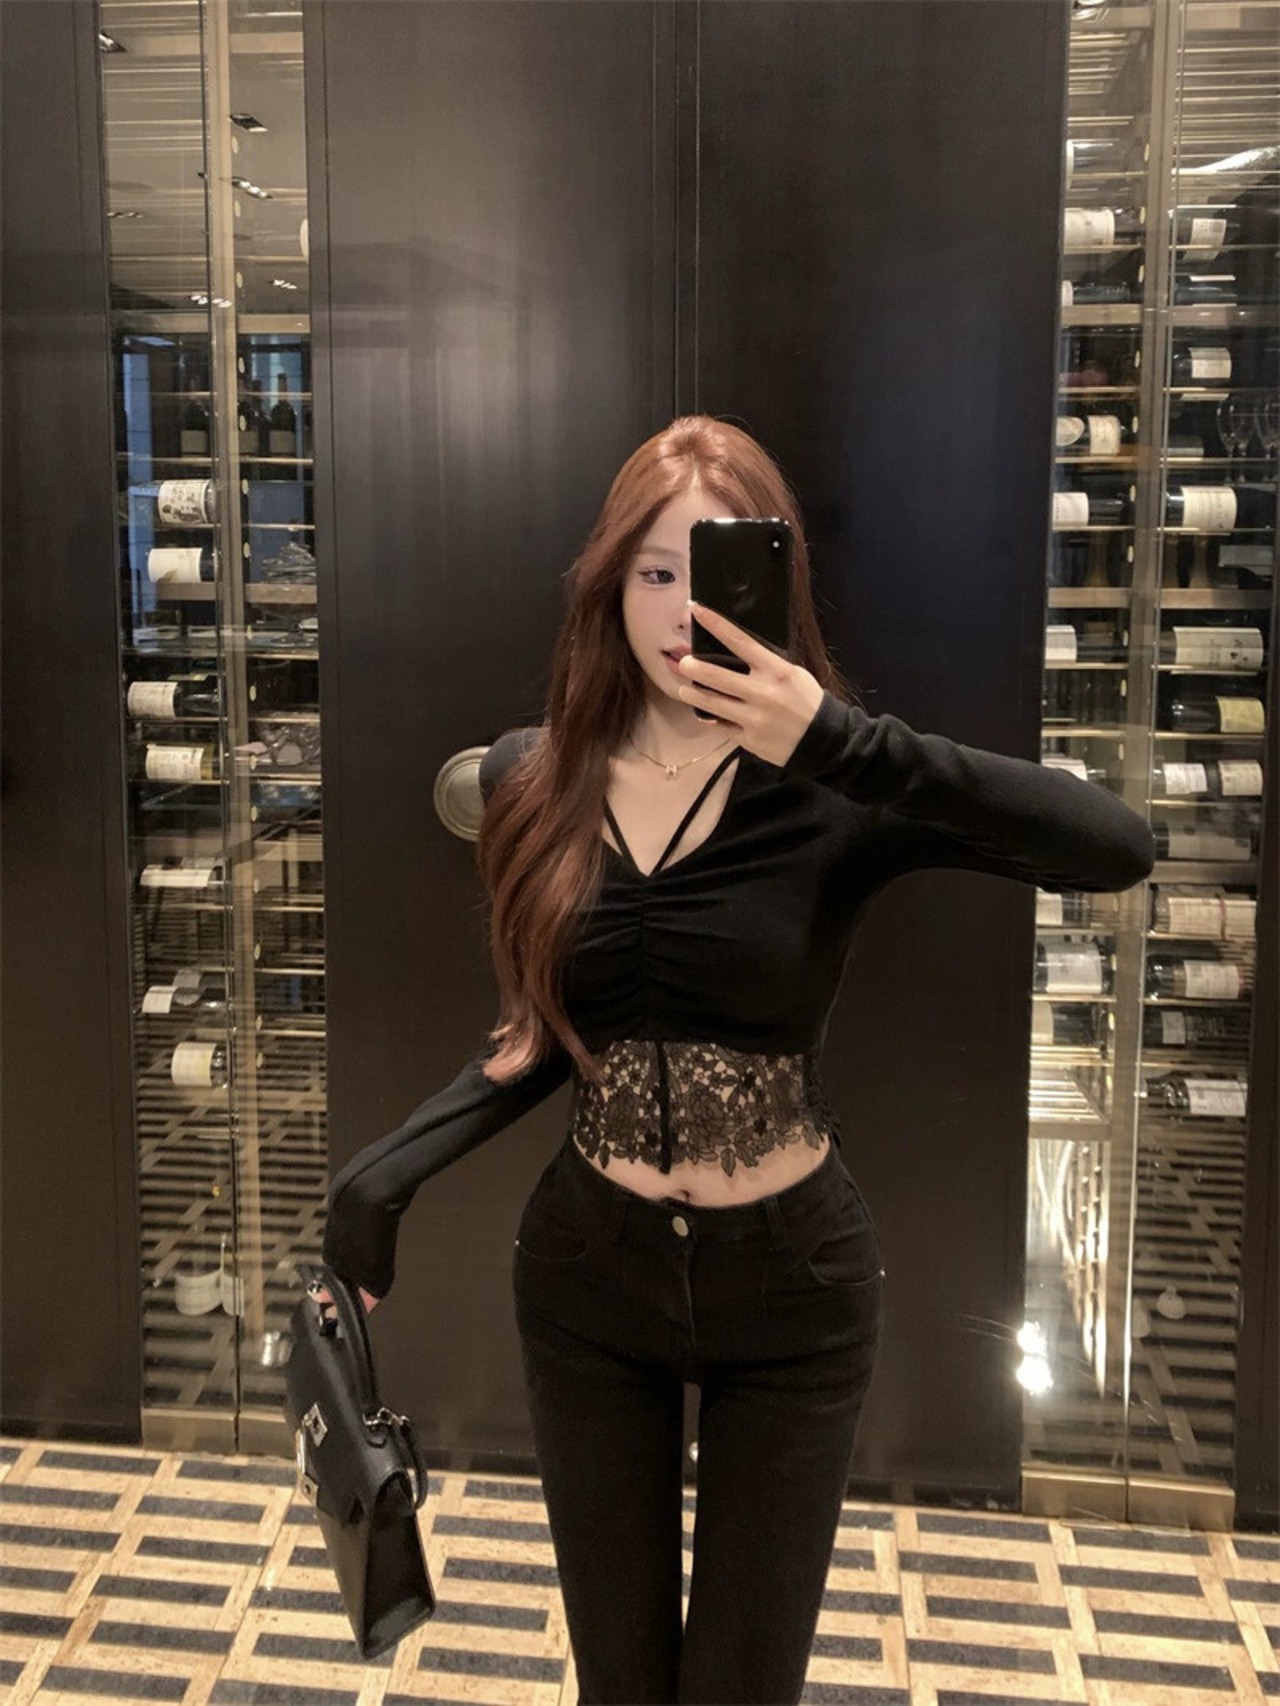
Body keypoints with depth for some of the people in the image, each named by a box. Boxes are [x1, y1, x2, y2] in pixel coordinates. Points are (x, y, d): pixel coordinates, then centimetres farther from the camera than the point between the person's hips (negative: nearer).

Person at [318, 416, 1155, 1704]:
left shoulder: (831, 790, -16)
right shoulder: (531, 780, -5)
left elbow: (1118, 849, -30)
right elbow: (545, 1030, 5)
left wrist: (851, 742, -37)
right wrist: (395, 1162, -6)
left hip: (790, 1282, -2)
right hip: (587, 1272, 2)